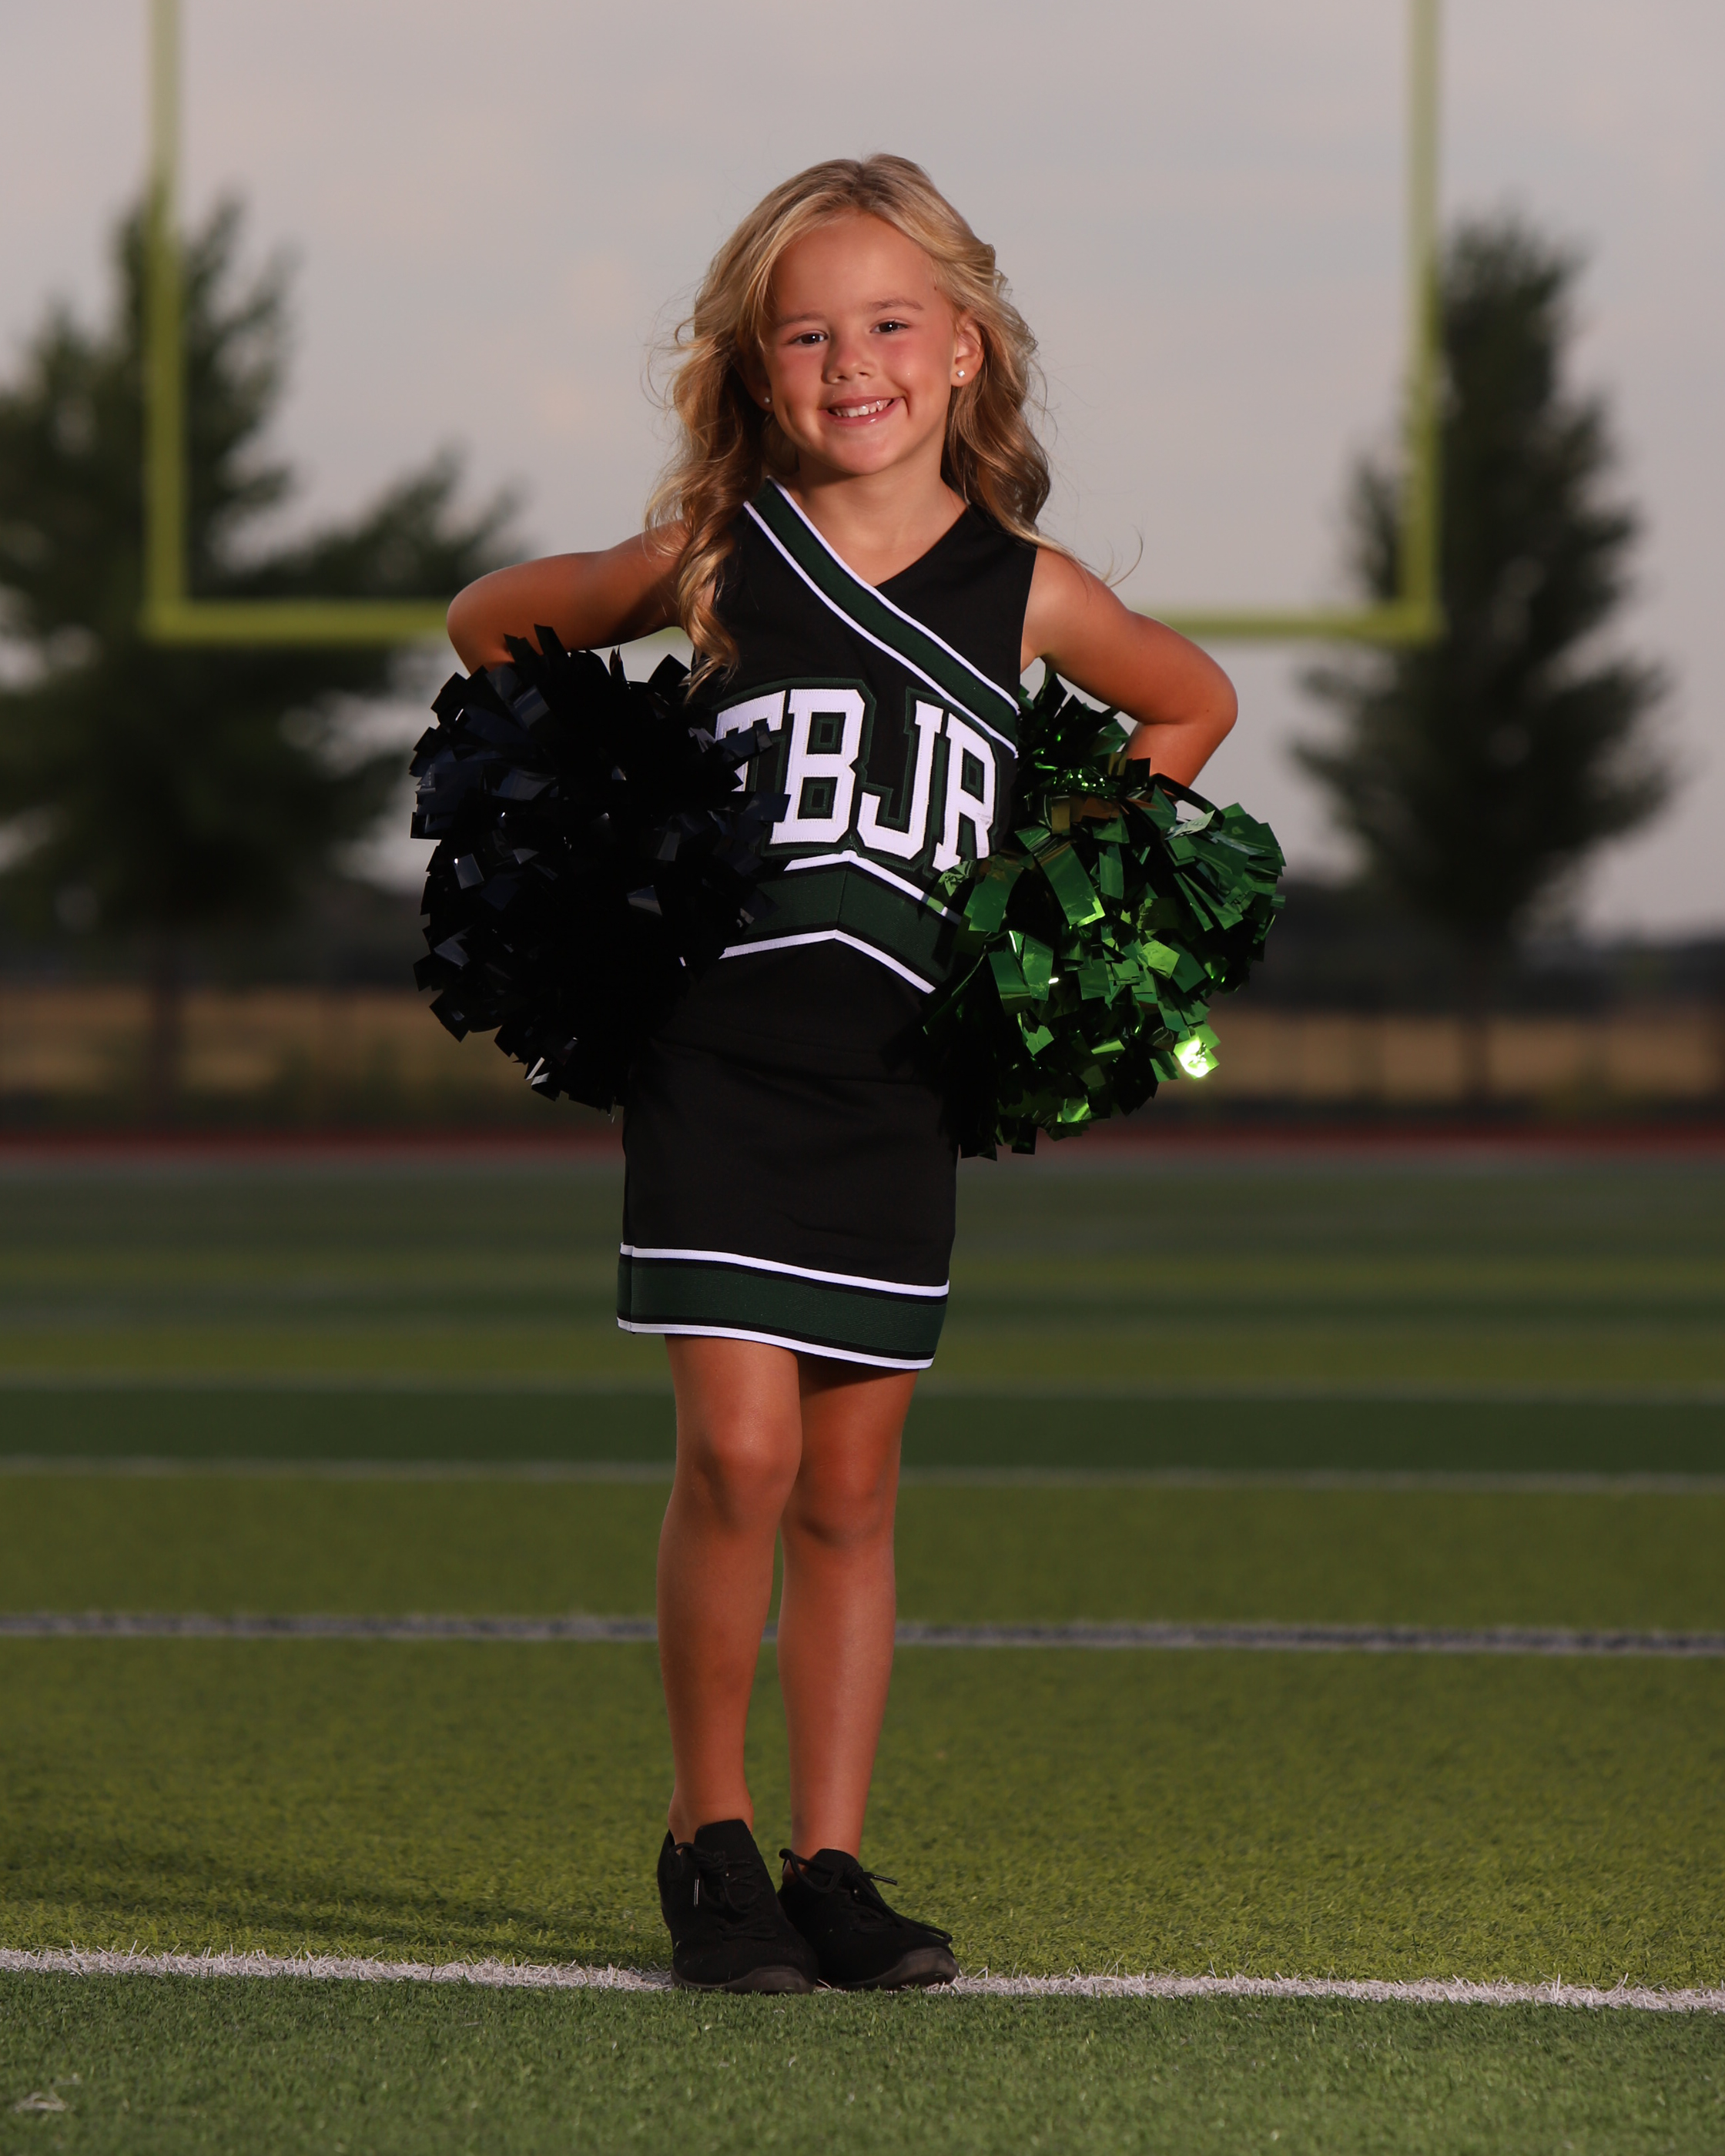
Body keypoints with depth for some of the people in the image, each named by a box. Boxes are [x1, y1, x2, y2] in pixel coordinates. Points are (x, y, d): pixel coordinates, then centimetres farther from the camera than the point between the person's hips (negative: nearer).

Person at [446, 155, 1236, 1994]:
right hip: (715, 1061, -2)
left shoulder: (1024, 591, 4)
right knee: (739, 1451, -12)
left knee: (851, 1491, 6)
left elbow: (1194, 704, 22)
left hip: (898, 1085, 2)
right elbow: (488, 627, 15)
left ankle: (830, 1867, 13)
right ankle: (707, 1837, 3)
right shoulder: (713, 563, 0)